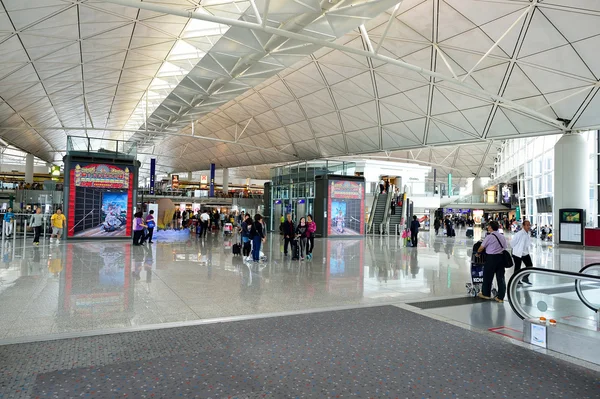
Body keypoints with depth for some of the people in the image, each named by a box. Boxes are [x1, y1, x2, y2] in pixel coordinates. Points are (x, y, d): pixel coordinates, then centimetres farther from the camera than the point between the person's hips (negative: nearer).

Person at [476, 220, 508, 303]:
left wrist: (478, 253, 9)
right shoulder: (502, 237, 9)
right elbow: (504, 248, 11)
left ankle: (485, 294, 22)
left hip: (491, 257, -6)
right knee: (500, 277, 8)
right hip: (501, 257, 6)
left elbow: (482, 247, -8)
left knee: (488, 276, 9)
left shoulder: (489, 236, -12)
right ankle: (500, 297, 11)